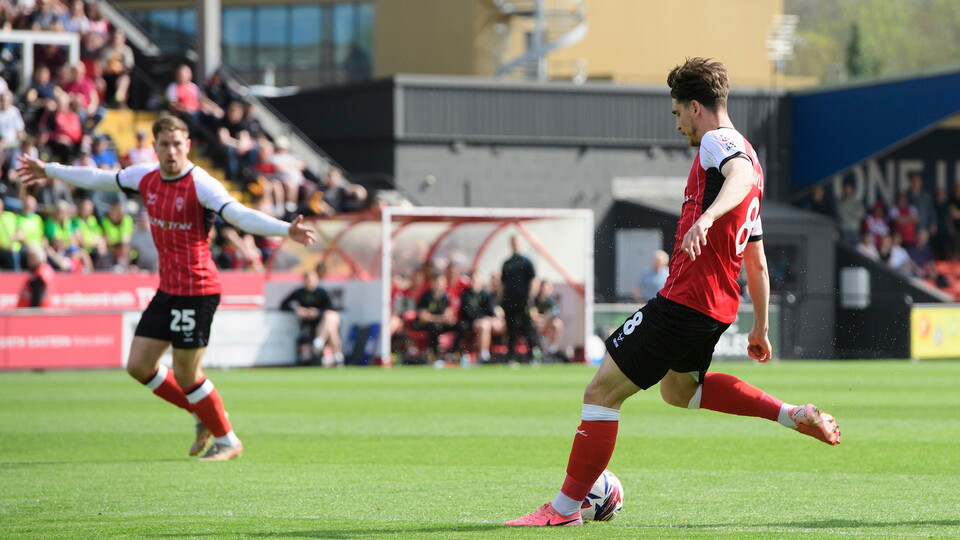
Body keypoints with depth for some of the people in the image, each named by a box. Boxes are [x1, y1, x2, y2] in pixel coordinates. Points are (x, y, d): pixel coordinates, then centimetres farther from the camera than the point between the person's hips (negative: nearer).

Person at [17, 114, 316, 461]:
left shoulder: (201, 185, -19)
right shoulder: (146, 177, 3)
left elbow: (240, 215, -33)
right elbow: (97, 179, 20)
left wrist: (286, 230, -49)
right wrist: (50, 171, 32)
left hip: (196, 291, -8)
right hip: (167, 290, 8)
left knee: (185, 374, -3)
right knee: (139, 366, 9)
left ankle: (227, 441, 16)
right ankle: (205, 417, 26)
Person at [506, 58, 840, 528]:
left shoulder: (717, 142, -8)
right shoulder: (747, 156, 20)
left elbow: (741, 176, -36)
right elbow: (756, 263, 25)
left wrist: (707, 216, -53)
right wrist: (759, 328, 30)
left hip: (684, 300, -10)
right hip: (718, 307, 10)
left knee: (601, 391, -5)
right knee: (678, 388, 33)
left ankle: (565, 508, -2)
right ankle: (793, 415, 24)